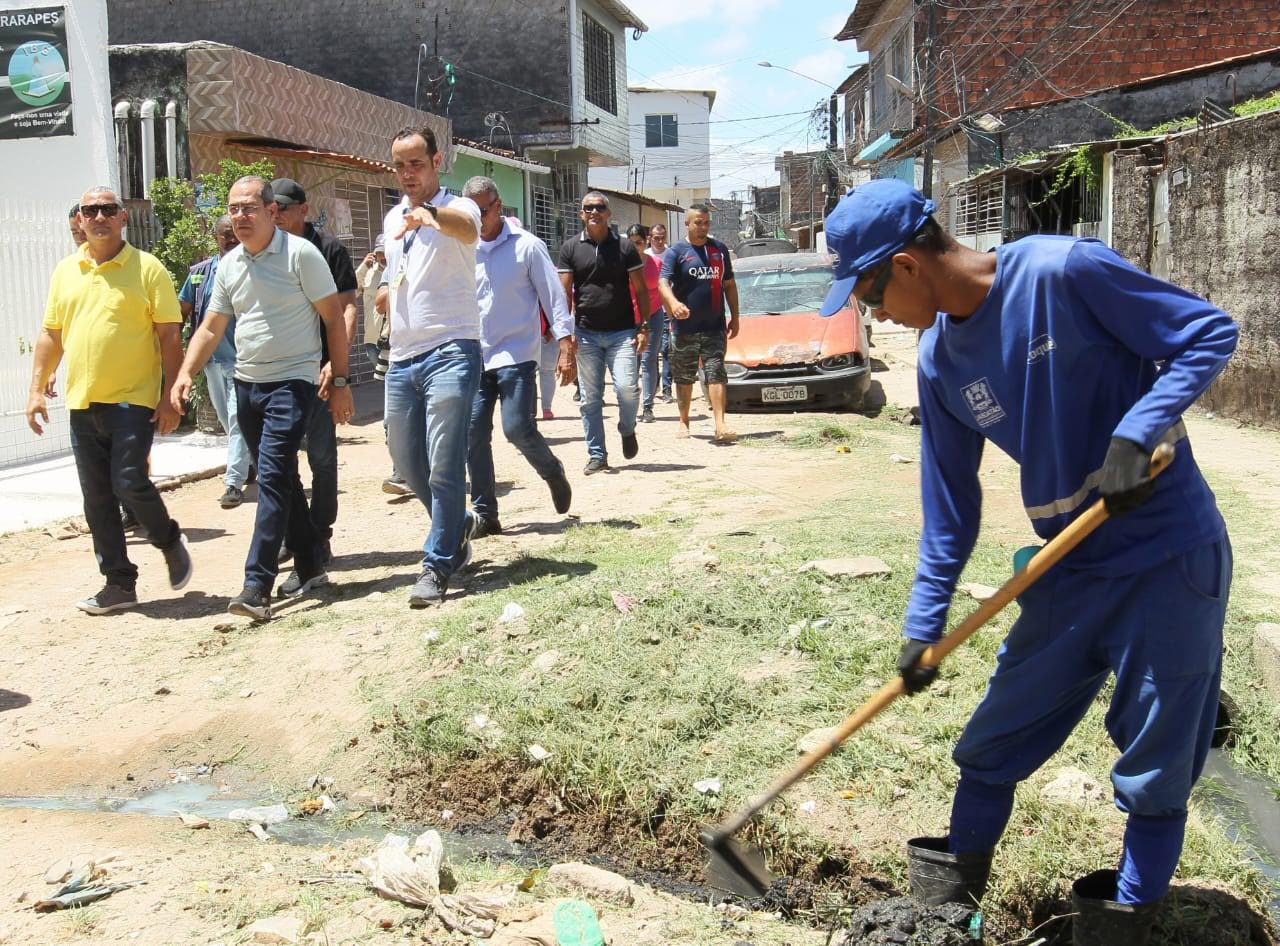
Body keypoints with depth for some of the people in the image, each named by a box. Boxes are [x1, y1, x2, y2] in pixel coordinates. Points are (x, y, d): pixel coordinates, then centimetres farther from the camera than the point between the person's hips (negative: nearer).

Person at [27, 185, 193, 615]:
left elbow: (170, 335, -5)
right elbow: (51, 334, 16)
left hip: (132, 400, -5)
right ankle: (119, 583, 18)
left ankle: (170, 542, 16)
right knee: (97, 498, 7)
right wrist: (37, 389, 9)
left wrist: (169, 396, -10)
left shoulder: (147, 268, -3)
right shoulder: (65, 271, 12)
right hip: (81, 403, 5)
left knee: (129, 483, -13)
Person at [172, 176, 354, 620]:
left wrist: (339, 381, -10)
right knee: (280, 479, 12)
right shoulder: (229, 265, 10)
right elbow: (210, 328, 13)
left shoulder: (300, 254, -9)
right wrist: (185, 374, -2)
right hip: (247, 384, 7)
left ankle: (257, 587, -17)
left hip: (291, 383, -7)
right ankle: (310, 566, 24)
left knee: (273, 476, -15)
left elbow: (334, 317, -7)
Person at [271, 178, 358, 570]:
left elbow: (347, 306, -7)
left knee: (321, 456, 1)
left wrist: (337, 359, -19)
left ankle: (319, 539, 10)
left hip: (318, 367, -5)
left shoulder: (327, 247, -2)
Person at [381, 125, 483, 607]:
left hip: (450, 353, -7)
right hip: (402, 358, 7)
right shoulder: (392, 219, 16)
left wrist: (431, 213, -52)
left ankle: (438, 564, 3)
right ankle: (457, 525, 36)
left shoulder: (457, 208, -6)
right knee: (406, 460, 14)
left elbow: (467, 229, -33)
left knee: (444, 466, -8)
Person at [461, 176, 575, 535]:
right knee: (475, 434, -1)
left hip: (517, 355, -4)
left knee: (517, 428, -13)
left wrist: (566, 349, -10)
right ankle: (484, 513, 9)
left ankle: (554, 473, 19)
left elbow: (554, 297, -4)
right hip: (476, 357, 4)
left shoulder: (527, 246, -3)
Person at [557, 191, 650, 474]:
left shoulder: (625, 247, 5)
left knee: (627, 387, -15)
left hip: (622, 332, -1)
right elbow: (565, 292, 4)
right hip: (586, 334, 1)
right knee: (590, 397, 2)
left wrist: (644, 327, -3)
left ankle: (627, 430, 16)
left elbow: (640, 290, 5)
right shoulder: (570, 248, 7)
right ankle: (597, 455, 12)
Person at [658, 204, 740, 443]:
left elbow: (729, 285, 19)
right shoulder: (676, 252, 0)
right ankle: (684, 422, 22)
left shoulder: (720, 250, 13)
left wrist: (734, 317, 13)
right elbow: (663, 282, -14)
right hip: (684, 327, -2)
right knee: (684, 377, 8)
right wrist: (673, 303, -34)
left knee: (716, 373, -8)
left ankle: (720, 425, -14)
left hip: (715, 327, 2)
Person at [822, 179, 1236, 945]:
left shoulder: (1063, 272, -18)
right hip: (1071, 570, 6)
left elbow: (1211, 333, -12)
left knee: (1155, 771, 4)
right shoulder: (941, 362, 0)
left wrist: (1134, 434, -24)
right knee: (993, 748, 11)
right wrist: (924, 625, 8)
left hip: (1171, 556, -5)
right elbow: (950, 507, 7)